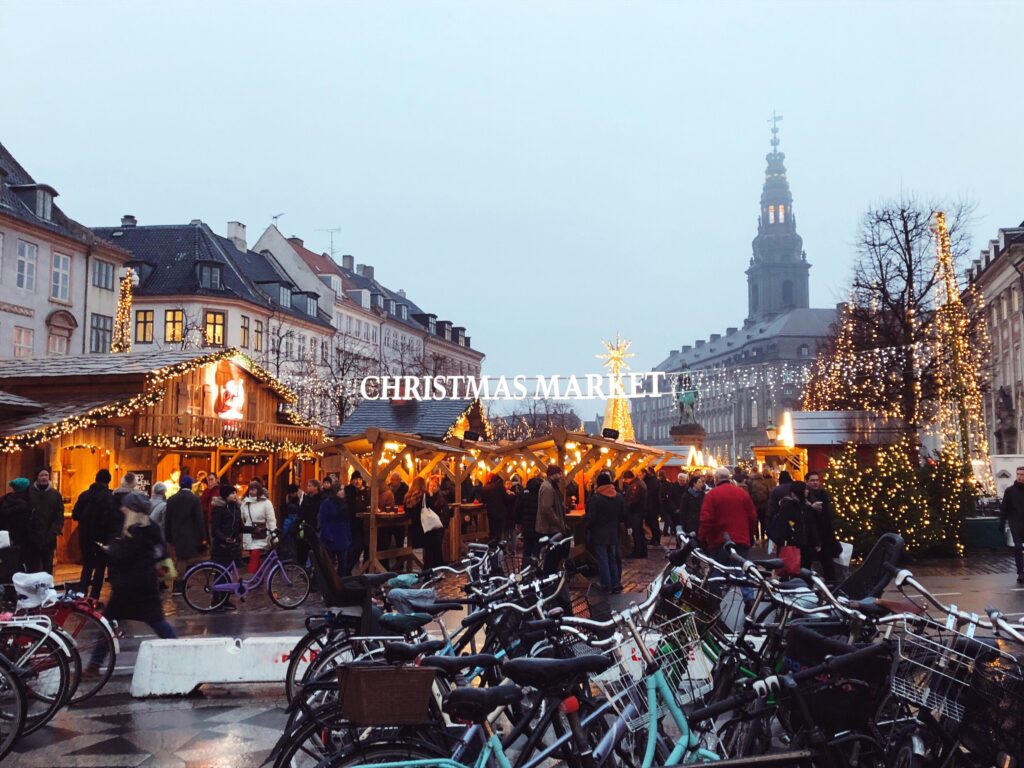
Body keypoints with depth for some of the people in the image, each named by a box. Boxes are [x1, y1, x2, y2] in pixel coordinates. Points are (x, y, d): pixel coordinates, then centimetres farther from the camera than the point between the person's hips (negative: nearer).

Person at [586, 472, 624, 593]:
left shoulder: (595, 498, -18)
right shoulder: (619, 497, -1)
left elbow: (590, 518, -16)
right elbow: (623, 515, 7)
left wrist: (588, 528, 1)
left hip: (599, 534, -5)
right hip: (614, 534, 5)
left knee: (602, 561, 3)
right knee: (613, 560, 15)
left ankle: (606, 586, 5)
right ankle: (616, 585, 16)